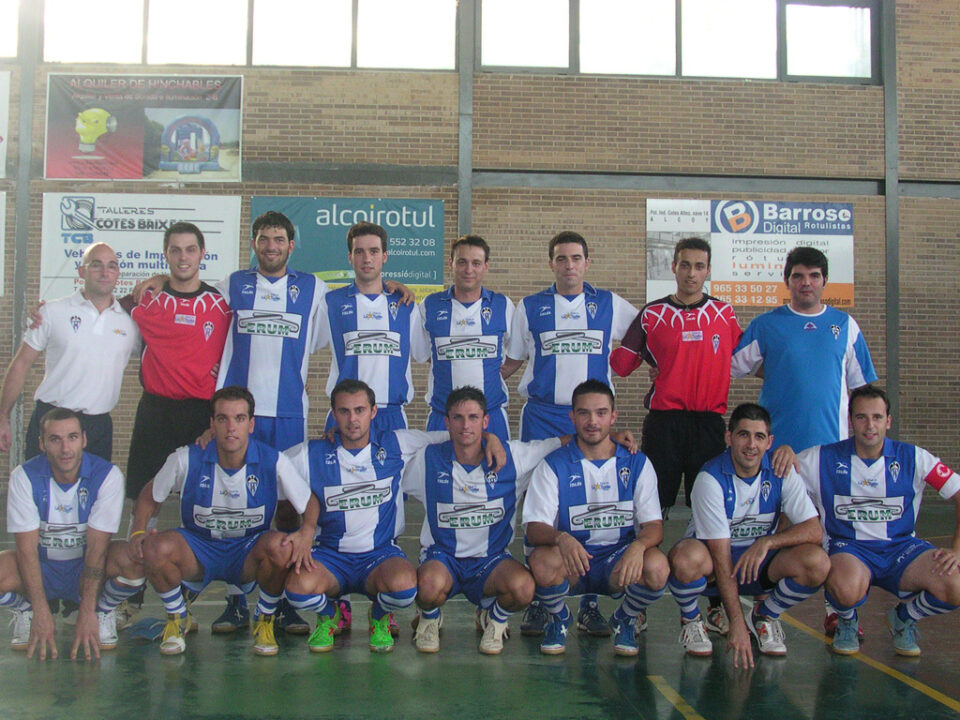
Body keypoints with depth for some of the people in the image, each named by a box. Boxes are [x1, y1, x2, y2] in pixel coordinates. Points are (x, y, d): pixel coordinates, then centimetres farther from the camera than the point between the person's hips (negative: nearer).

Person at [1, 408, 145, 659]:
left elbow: (97, 546, -19)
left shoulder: (107, 475, -16)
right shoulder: (24, 476, -13)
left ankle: (103, 611, 0)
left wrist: (87, 613, -26)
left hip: (87, 571, -1)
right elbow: (27, 548, -16)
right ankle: (24, 610, 4)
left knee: (133, 558, -33)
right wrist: (41, 613, -25)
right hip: (41, 568, 1)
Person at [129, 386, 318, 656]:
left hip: (249, 554, -1)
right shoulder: (187, 459, -13)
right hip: (197, 548, 1)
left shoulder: (273, 462, -14)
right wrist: (138, 532, -15)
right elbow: (149, 496, 4)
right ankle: (177, 619, 3)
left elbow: (310, 503, -5)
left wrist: (306, 533, -26)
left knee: (281, 547, -34)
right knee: (156, 548, -30)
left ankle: (264, 621, -4)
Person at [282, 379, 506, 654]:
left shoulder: (397, 445, 1)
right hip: (330, 555, 0)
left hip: (382, 554, 0)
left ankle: (380, 617, 6)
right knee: (299, 587, -32)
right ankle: (328, 615, 8)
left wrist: (489, 438, -9)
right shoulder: (311, 454, -1)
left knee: (404, 585, -34)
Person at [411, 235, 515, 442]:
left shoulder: (503, 306, 4)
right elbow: (421, 355, 14)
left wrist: (491, 376, 5)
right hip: (442, 416, 0)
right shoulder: (429, 306, 4)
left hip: (492, 415, 0)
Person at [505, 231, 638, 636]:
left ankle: (589, 605, 12)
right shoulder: (530, 308, 7)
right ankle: (537, 603, 10)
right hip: (542, 417, 0)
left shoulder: (609, 305, 8)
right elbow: (510, 362, 13)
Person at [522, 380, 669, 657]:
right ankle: (559, 619, 2)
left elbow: (654, 525, -3)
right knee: (542, 560, -34)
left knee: (656, 566, -31)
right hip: (570, 567, 0)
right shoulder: (553, 465, -1)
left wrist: (638, 546, -28)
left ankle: (626, 619, 4)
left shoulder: (637, 464, 3)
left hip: (619, 563, 1)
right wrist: (561, 538, -33)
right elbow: (534, 528, -9)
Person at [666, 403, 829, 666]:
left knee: (816, 562, -25)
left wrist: (767, 542, -30)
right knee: (687, 558, -38)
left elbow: (814, 530, -13)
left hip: (760, 564, 4)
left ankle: (764, 617, 5)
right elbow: (721, 554, -23)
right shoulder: (711, 479, -21)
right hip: (713, 562, -3)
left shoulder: (781, 471, -10)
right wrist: (736, 623, -27)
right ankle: (690, 619, -3)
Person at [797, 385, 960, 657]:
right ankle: (847, 622, 4)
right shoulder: (823, 458, -4)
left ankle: (903, 618, 11)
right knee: (848, 590, -38)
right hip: (848, 548, -2)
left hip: (901, 548, 2)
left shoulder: (912, 458, 0)